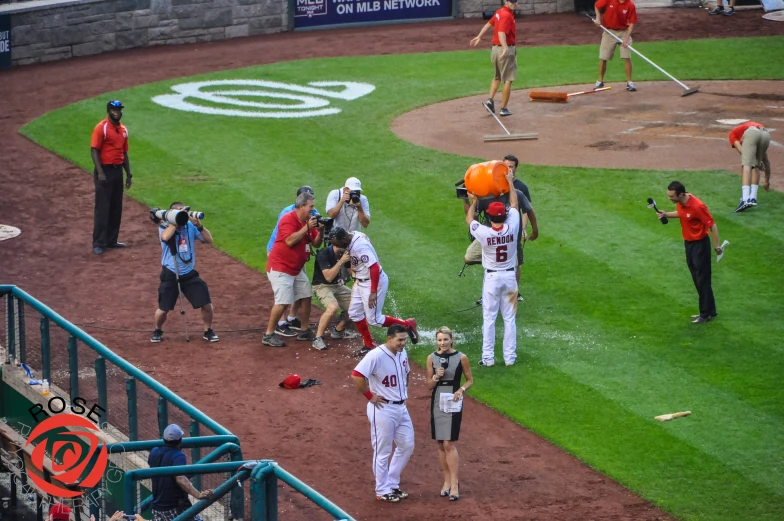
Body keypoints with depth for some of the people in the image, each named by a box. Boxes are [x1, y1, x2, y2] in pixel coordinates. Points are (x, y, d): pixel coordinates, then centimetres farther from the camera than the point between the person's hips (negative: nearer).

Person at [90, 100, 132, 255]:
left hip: (118, 171, 7)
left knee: (116, 208, 11)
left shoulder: (123, 130, 12)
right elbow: (94, 151, -14)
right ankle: (98, 243, -5)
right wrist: (100, 173, -21)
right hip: (105, 171, -7)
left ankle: (111, 240, 20)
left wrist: (128, 174, 17)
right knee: (102, 208, -7)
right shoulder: (101, 128, -10)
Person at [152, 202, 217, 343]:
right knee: (163, 309, -1)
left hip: (189, 274, 2)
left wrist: (199, 226, -22)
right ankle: (158, 331, 29)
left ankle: (208, 331, 20)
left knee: (206, 304, -2)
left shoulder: (191, 226, 0)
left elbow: (209, 240, -8)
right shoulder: (165, 227, -8)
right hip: (170, 275, -2)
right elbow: (165, 237, -32)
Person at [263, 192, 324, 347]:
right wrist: (307, 227, -27)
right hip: (280, 268, -9)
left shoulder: (308, 221, 7)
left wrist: (320, 231, -11)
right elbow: (290, 241, -30)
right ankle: (268, 335, -8)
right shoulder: (288, 219, -18)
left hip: (297, 269, 9)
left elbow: (316, 243, 9)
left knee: (306, 296, 12)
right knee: (283, 302, -16)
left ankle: (305, 331, 23)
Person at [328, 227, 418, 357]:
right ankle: (369, 345, 24)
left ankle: (407, 325, 14)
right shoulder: (353, 237, -3)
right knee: (354, 313, 13)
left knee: (373, 319, -2)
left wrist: (373, 292, -31)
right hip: (360, 281, 10)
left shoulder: (359, 246, -31)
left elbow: (374, 267, -33)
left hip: (374, 282, -10)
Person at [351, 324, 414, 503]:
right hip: (383, 409, -8)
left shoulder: (402, 353, 5)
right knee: (383, 452, 3)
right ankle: (383, 491, 15)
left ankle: (392, 484, 27)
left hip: (401, 407, 8)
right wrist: (370, 396, -20)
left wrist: (404, 391, 13)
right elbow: (356, 375, -28)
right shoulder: (376, 356, -21)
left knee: (407, 445, 13)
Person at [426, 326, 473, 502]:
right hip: (437, 403, 3)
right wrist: (436, 377, -15)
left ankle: (454, 484, -7)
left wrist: (461, 390, -15)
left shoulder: (461, 358, -5)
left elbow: (470, 380, 4)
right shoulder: (431, 358, 1)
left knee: (449, 444, -10)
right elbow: (429, 386, 5)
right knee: (441, 444, 7)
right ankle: (447, 481, 17)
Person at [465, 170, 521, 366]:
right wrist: (509, 182, 15)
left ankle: (488, 358, 5)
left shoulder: (484, 233, -19)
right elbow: (514, 205, 4)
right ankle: (510, 357, 11)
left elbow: (469, 219, 2)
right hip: (510, 276, 2)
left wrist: (473, 201, 19)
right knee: (509, 319, 8)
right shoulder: (512, 228, -14)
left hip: (492, 278, -2)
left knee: (489, 319, 5)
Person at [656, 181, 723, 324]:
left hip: (700, 244, -9)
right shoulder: (680, 203, -3)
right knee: (697, 279, 15)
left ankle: (707, 314, 6)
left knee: (702, 280, -3)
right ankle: (709, 310, 25)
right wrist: (666, 214, 4)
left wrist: (716, 246, -19)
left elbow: (712, 225, -21)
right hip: (688, 242, 9)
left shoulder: (697, 206, -28)